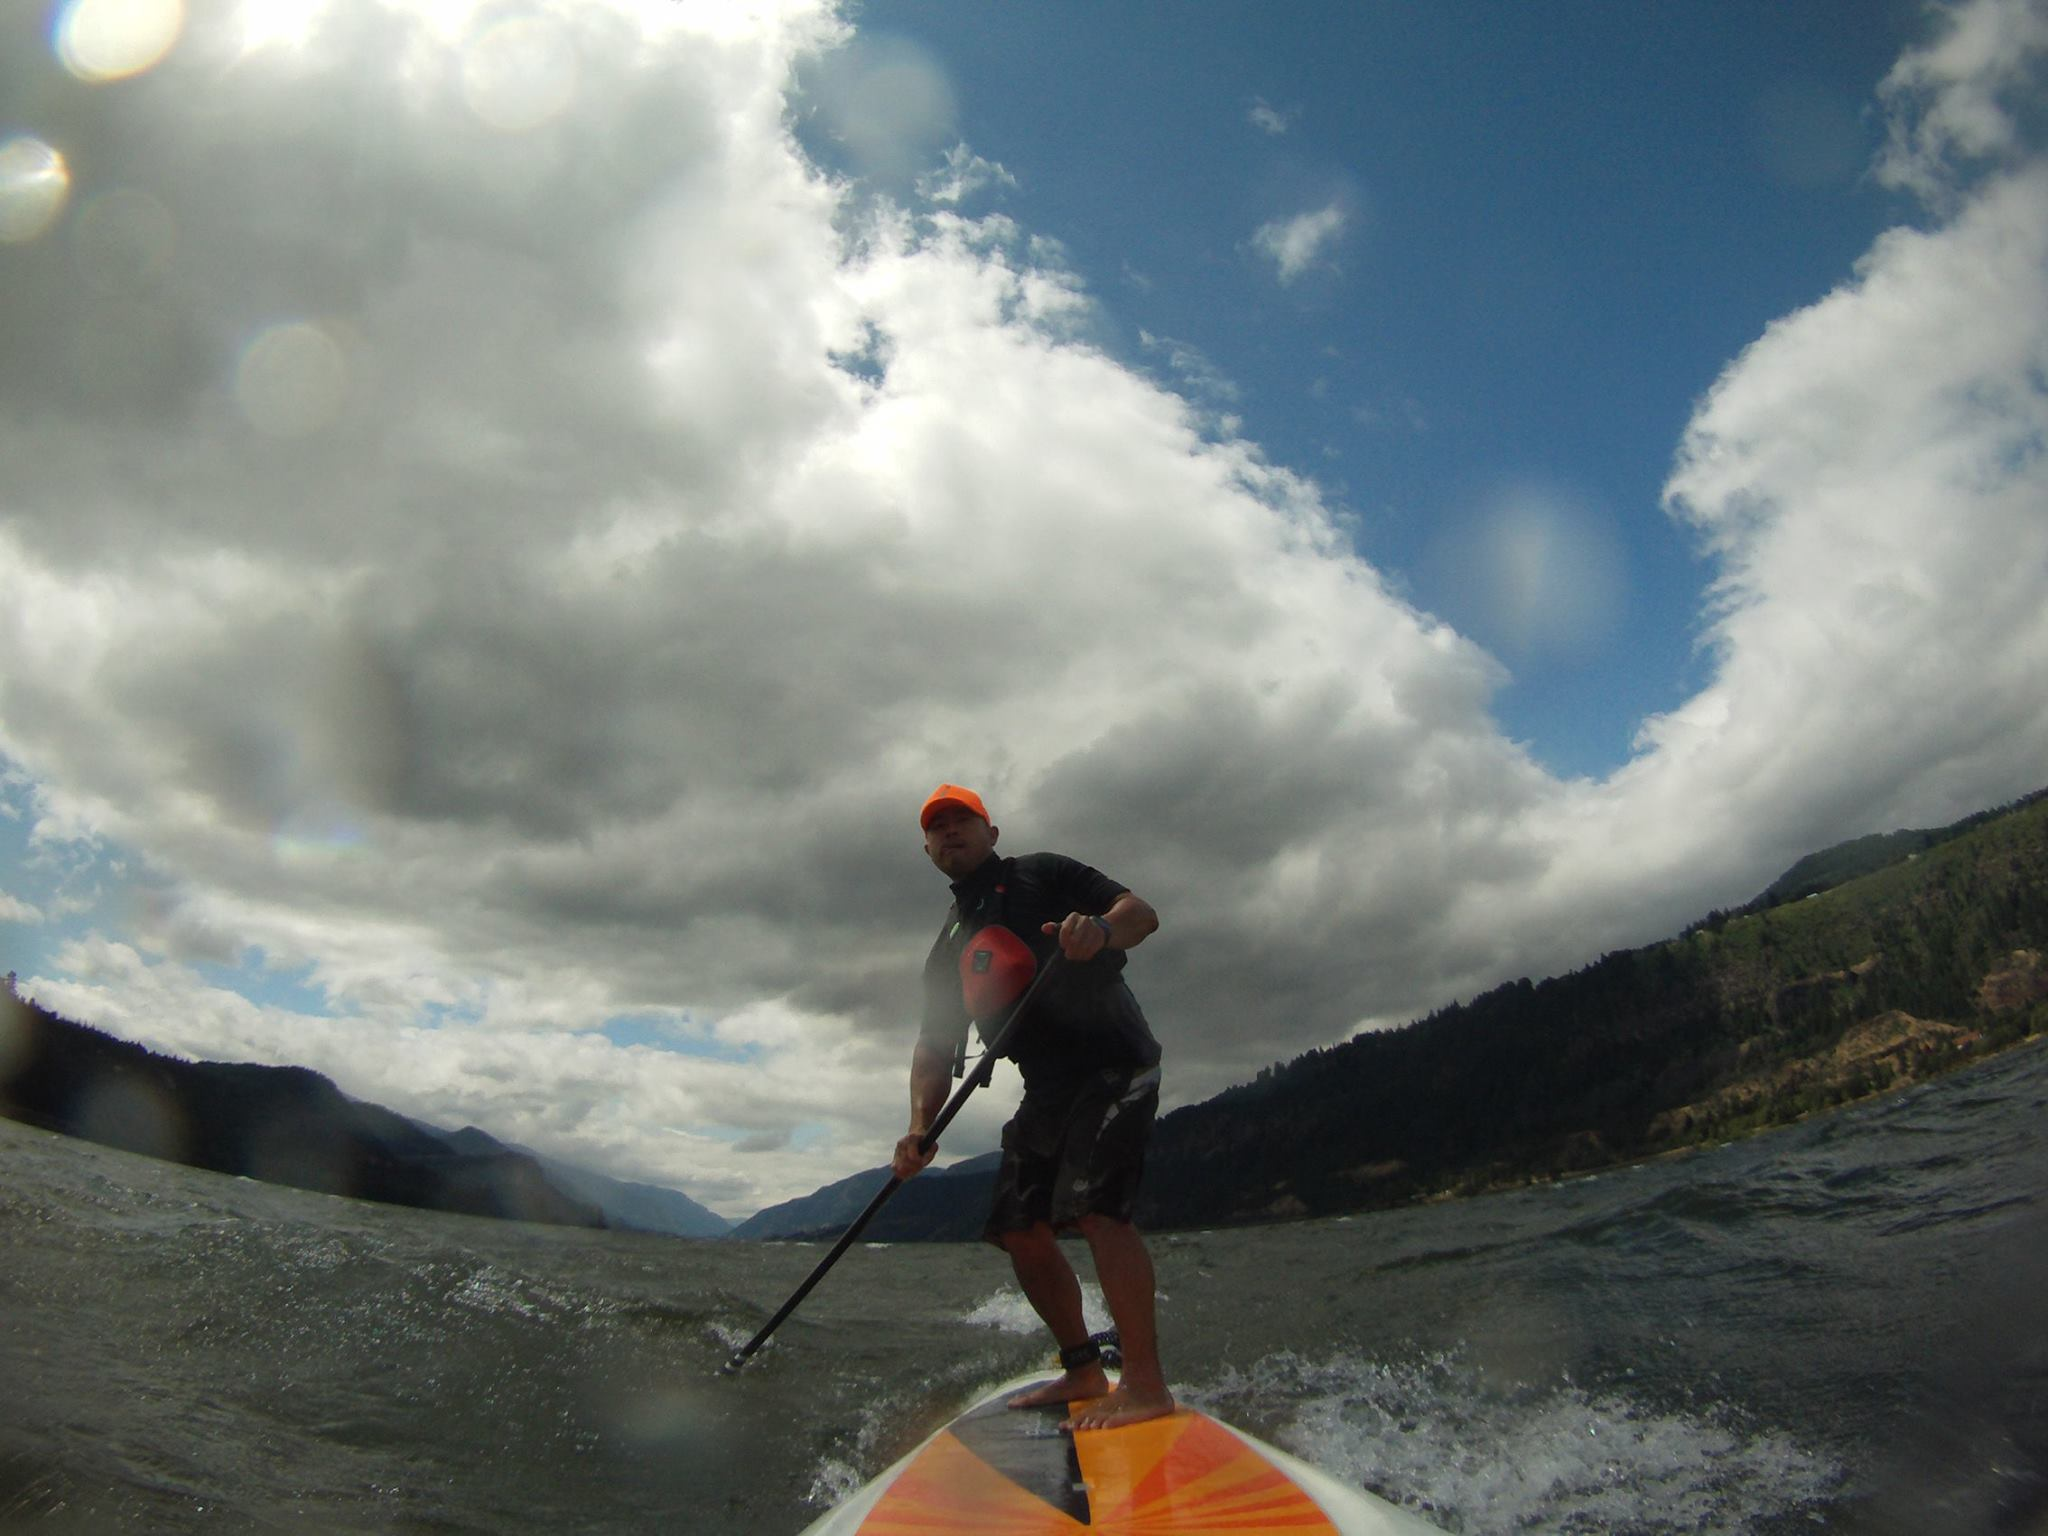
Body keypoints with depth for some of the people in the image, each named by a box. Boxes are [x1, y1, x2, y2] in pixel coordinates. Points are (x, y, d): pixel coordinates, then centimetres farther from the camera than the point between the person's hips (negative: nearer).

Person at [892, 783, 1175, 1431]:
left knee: (1095, 1207, -22)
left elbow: (1142, 912, -7)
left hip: (1113, 1063, -7)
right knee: (1020, 1229, 5)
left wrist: (1101, 929, -30)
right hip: (1047, 1089, 7)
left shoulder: (1041, 874, 3)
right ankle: (1083, 1372, 19)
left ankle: (1145, 1384, -18)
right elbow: (935, 1046, 12)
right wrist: (920, 1125, -5)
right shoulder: (947, 950, 18)